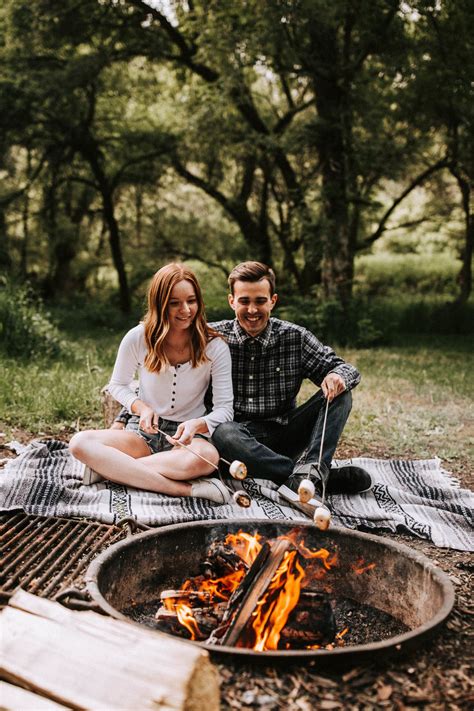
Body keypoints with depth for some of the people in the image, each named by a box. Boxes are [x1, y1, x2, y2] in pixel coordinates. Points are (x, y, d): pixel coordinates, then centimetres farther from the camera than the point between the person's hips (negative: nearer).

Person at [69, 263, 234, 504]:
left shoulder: (214, 346, -8)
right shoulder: (138, 338, -5)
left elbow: (224, 409, -7)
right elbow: (118, 385, 10)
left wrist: (197, 425, -29)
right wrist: (141, 408, -11)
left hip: (188, 435, -2)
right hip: (143, 431, 3)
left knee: (207, 457, -39)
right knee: (80, 442, -27)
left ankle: (108, 468, -25)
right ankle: (186, 488, -34)